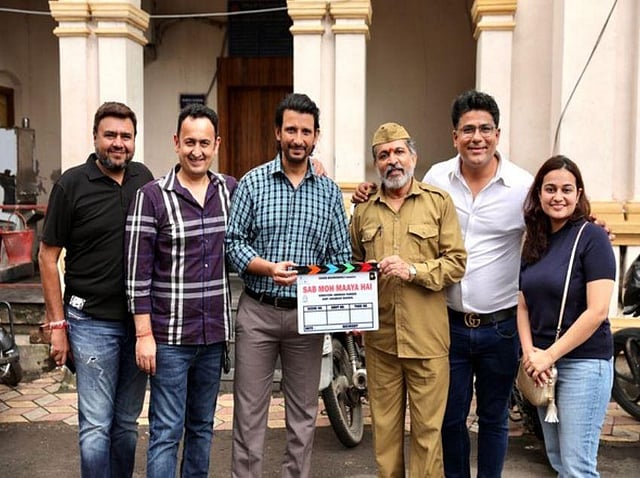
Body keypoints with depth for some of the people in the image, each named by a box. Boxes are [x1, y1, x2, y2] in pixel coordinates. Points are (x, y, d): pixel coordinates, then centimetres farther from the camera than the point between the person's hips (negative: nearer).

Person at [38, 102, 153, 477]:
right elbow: (48, 256, -3)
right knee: (96, 427, 1)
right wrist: (57, 323, -7)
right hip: (93, 322, -4)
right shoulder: (72, 184, -6)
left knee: (127, 422, 15)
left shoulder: (144, 179, 5)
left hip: (139, 320, 4)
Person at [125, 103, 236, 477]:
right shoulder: (152, 196, -8)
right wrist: (144, 334, -11)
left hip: (215, 334, 4)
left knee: (202, 427, 17)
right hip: (169, 336, -4)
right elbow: (138, 272, -8)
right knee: (166, 432, 3)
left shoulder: (232, 190, 4)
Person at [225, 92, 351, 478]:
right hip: (258, 311, -1)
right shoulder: (253, 182, 1)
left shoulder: (329, 191, 5)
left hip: (308, 313, 2)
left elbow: (342, 256, 4)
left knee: (304, 413, 12)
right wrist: (268, 268, -19)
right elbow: (234, 241, -2)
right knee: (249, 412, 5)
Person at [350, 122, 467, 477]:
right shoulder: (364, 211, 12)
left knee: (427, 428, 3)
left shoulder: (438, 202, 3)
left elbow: (456, 262, -2)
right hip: (379, 337, 3)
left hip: (427, 337, -3)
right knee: (384, 426, 11)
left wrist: (413, 270, -16)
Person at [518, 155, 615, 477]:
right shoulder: (533, 242, 10)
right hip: (542, 364, 7)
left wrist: (549, 356, -15)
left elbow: (597, 311, -17)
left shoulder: (592, 237, -10)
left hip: (583, 362, -7)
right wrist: (529, 353, -5)